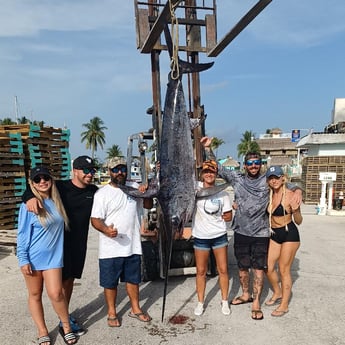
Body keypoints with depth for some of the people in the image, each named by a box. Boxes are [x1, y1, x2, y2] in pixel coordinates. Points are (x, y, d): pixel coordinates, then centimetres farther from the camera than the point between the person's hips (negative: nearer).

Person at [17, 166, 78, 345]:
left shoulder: (56, 202, 3)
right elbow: (22, 234, -9)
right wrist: (23, 259, -11)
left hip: (53, 256, 2)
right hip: (33, 258, -2)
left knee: (55, 294, -4)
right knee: (35, 295, 9)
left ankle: (66, 326, 17)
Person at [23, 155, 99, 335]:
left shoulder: (94, 191, 3)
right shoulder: (61, 187, -13)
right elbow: (33, 188, -16)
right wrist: (30, 197, -40)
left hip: (80, 243, 5)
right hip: (61, 241, -5)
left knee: (70, 279, 17)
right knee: (63, 280, 1)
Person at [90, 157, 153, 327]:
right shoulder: (102, 193, -9)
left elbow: (148, 205, 14)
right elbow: (95, 219, -14)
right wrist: (106, 230, -34)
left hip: (133, 246, 4)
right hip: (111, 249, -4)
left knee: (133, 279, 18)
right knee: (110, 283, 10)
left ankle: (135, 309, 35)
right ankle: (112, 313, 29)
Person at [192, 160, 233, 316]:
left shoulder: (223, 193, -3)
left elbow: (228, 216, 1)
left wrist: (215, 217, -7)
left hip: (219, 236, 1)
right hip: (200, 237, -1)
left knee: (223, 269, 9)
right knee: (201, 271, 10)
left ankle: (224, 302, 26)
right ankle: (200, 302, 26)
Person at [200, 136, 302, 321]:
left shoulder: (267, 180, -3)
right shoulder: (237, 178, 0)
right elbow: (218, 169, 2)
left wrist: (297, 190, -17)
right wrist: (208, 148, -6)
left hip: (261, 233, -2)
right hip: (241, 232, 2)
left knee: (258, 268, 1)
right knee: (242, 266, 15)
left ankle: (256, 303, 12)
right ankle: (245, 294, 36)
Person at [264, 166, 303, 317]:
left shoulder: (290, 195, -15)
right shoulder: (269, 195, 3)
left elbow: (298, 221, -10)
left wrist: (295, 210, -32)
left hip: (289, 235, -7)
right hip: (274, 235, 7)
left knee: (284, 270, 1)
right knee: (268, 267, 11)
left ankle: (284, 305, 18)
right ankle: (278, 294, 37)